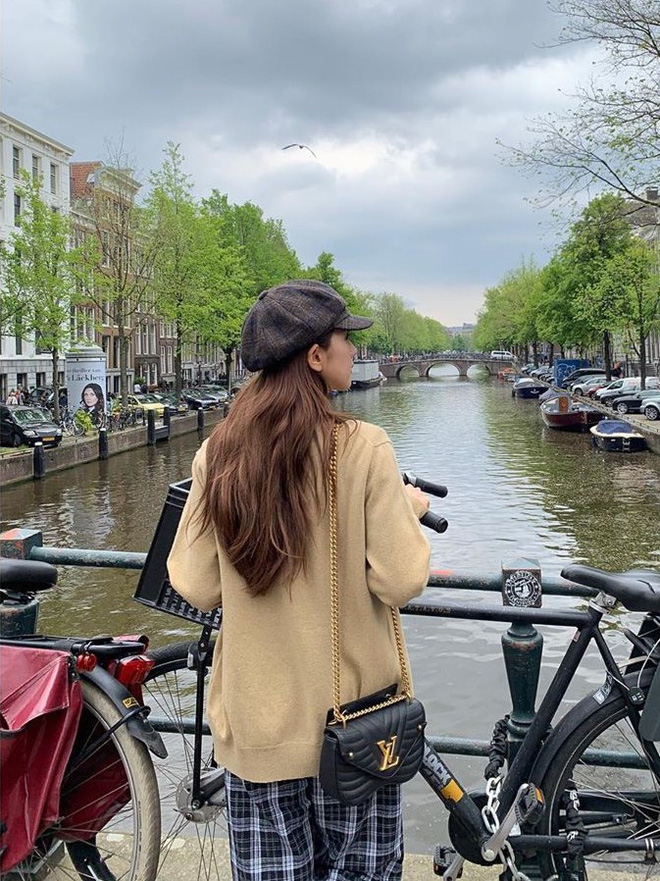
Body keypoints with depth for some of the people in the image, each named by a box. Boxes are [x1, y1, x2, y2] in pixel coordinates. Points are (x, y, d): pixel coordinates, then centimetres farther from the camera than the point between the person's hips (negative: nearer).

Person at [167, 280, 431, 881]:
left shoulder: (217, 454, -7)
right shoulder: (364, 448, -16)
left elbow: (197, 589, -4)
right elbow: (399, 583, -16)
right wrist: (411, 511, 2)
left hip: (255, 718, 3)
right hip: (351, 717, -2)